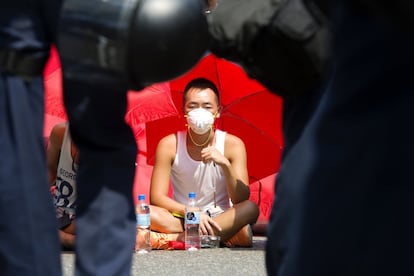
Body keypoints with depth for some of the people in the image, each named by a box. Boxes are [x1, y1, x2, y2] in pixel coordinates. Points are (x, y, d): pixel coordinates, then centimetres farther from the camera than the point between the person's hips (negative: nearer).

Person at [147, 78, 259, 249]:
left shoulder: (232, 145, -5)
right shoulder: (169, 145, -5)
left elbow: (241, 201, -11)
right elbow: (157, 197, -11)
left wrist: (225, 164, -27)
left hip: (221, 219, 0)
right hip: (182, 219, 0)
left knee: (251, 209, -32)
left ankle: (178, 238, -29)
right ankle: (222, 236, -27)